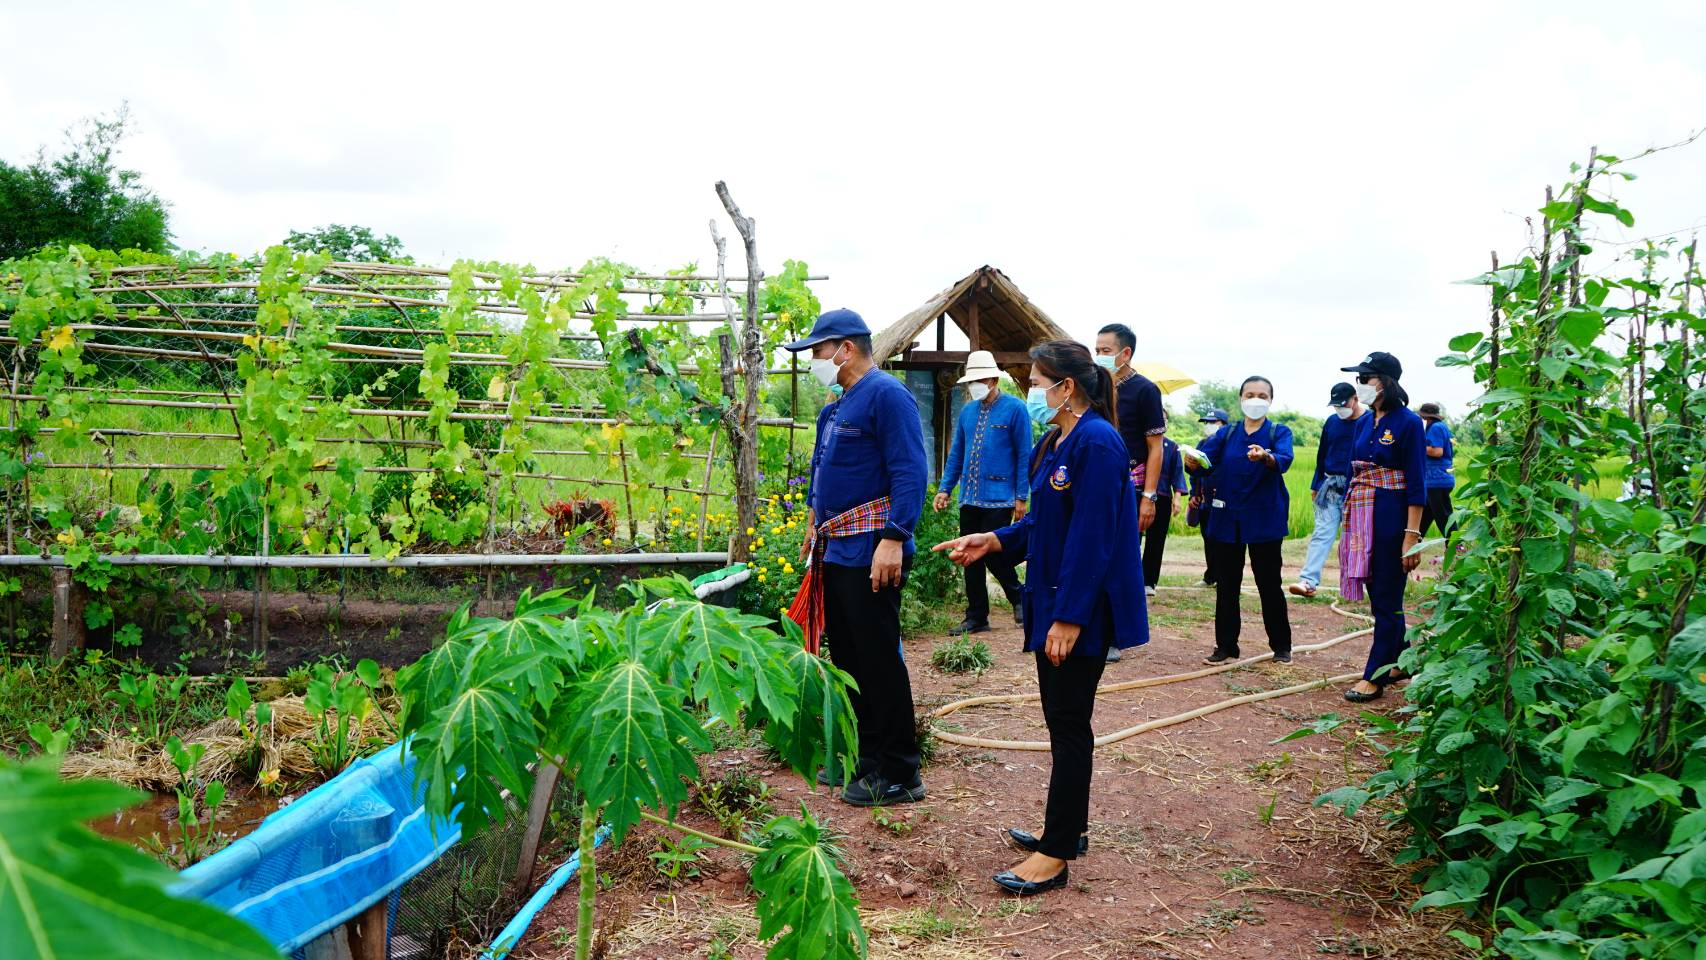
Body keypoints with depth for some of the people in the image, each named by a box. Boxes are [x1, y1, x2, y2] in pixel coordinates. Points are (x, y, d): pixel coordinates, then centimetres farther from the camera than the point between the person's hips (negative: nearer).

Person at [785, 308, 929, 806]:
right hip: (837, 552, 10)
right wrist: (816, 525, 26)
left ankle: (899, 774, 4)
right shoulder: (840, 405, 17)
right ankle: (864, 756, 26)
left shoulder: (886, 395, -13)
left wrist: (893, 540, -26)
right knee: (847, 658, 15)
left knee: (879, 661, -5)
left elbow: (910, 473, -20)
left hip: (871, 555, -10)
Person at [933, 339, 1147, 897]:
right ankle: (1068, 828, 30)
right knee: (1063, 719, 17)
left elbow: (1091, 537, -23)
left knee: (1069, 724, -3)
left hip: (1082, 609, -10)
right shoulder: (1057, 443, 12)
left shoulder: (1097, 442, -19)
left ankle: (1055, 855, 5)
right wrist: (993, 542, 5)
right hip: (1055, 603, 10)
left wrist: (1069, 617, -24)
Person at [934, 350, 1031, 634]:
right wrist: (945, 488, 10)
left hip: (999, 499, -6)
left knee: (992, 552, -10)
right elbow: (956, 453, 18)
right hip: (969, 499, 6)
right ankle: (976, 617, 16)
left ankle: (1019, 598, 15)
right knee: (970, 558, 6)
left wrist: (1020, 497, -9)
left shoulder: (1014, 409, -4)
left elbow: (1024, 455, -5)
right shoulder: (967, 412, 13)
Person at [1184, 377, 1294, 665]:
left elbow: (1284, 460, -20)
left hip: (1265, 519, -3)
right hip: (1228, 518, 3)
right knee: (1226, 585, 5)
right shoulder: (1226, 433, 9)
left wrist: (1265, 457, -43)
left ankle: (1281, 646, 15)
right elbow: (1205, 459, -6)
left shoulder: (1280, 433, 1)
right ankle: (1226, 646, 14)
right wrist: (1193, 462, -30)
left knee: (1269, 584, 2)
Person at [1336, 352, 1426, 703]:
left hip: (1391, 517, -7)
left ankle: (1375, 676, 6)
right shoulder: (1363, 423, 10)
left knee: (1386, 598, 0)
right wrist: (1347, 523, 13)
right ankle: (1401, 658, 30)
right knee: (1378, 595, 14)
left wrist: (1412, 535, -17)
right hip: (1362, 516, 7)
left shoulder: (1408, 423, -11)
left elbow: (1416, 483, -13)